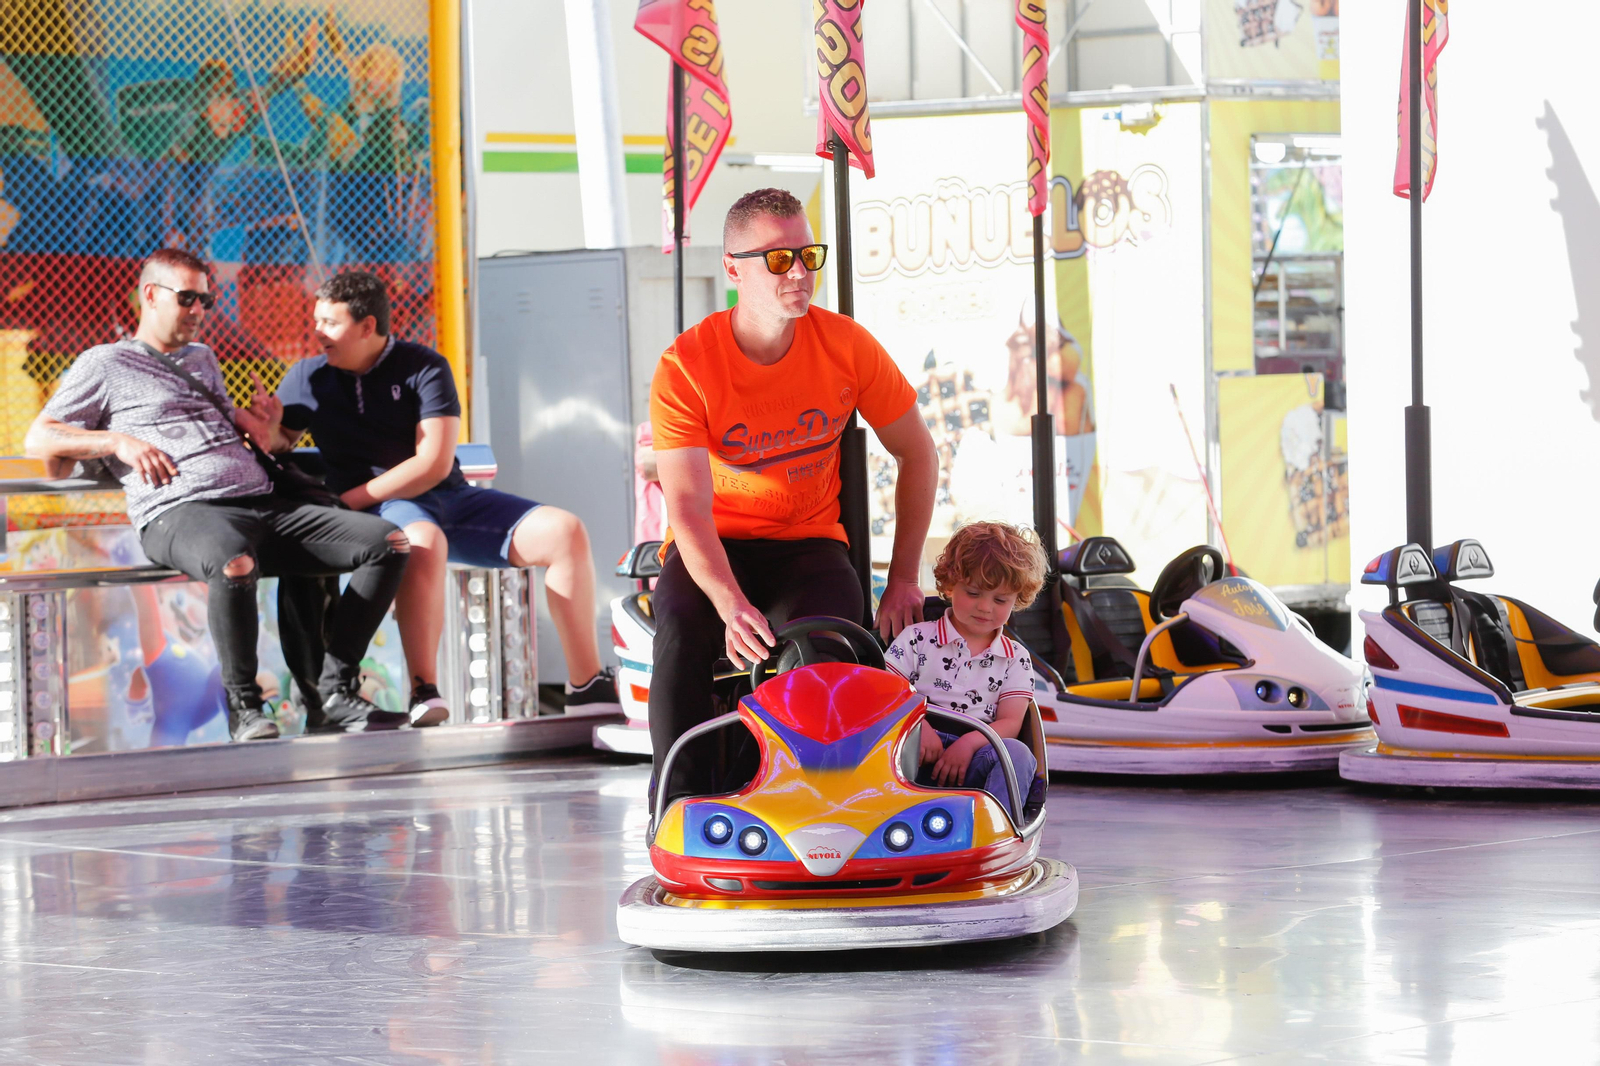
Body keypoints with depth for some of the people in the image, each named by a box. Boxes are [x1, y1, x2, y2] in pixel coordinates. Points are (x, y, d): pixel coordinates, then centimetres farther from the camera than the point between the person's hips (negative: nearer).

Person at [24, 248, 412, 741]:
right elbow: (39, 440, 9)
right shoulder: (105, 364, 14)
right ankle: (244, 706, -25)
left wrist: (244, 417, 23)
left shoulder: (202, 359, 33)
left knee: (389, 542, -14)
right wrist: (121, 442, -4)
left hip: (265, 505, 7)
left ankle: (336, 693, -14)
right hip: (179, 514, -7)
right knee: (235, 565, -45)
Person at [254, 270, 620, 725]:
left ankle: (588, 686, -11)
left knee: (564, 531, -16)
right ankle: (423, 692, -43)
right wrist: (270, 427, -12)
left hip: (448, 498, 2)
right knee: (423, 543, -40)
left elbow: (434, 464, -9)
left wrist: (350, 499, -14)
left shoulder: (424, 368, 1)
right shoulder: (308, 377, 8)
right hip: (379, 511, -2)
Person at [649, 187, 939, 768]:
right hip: (715, 546, -1)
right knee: (681, 639, -34)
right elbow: (688, 507, -22)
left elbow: (917, 454, 7)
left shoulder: (846, 345, -6)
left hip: (809, 541, 1)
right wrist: (732, 606, -39)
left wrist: (904, 578, -1)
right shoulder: (684, 366, -14)